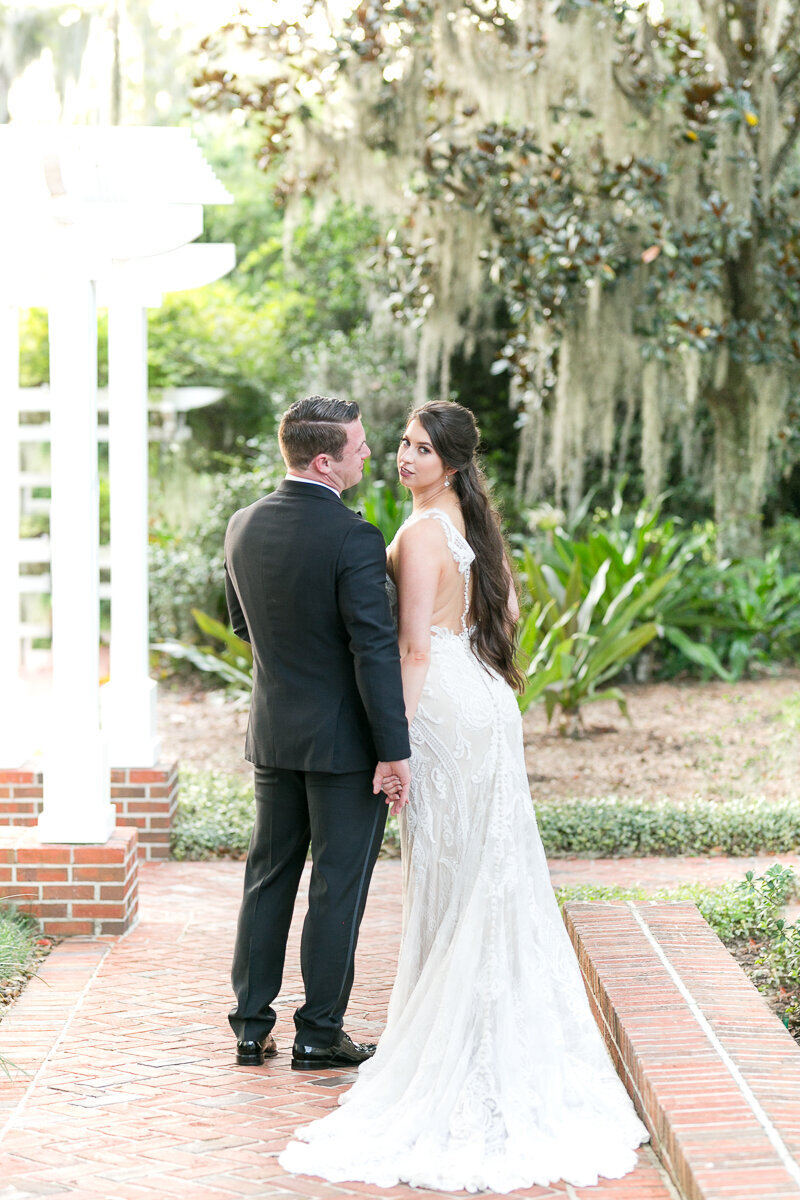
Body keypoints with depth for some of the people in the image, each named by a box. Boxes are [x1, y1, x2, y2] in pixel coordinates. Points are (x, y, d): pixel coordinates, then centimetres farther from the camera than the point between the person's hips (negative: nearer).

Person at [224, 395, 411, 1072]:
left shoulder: (243, 526, 1)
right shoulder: (353, 539, -20)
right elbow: (376, 651, -21)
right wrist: (395, 750, -17)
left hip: (272, 735, 6)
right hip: (344, 738, -6)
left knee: (268, 877, 15)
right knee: (339, 886, 5)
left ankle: (252, 1027, 20)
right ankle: (319, 1034, 11)